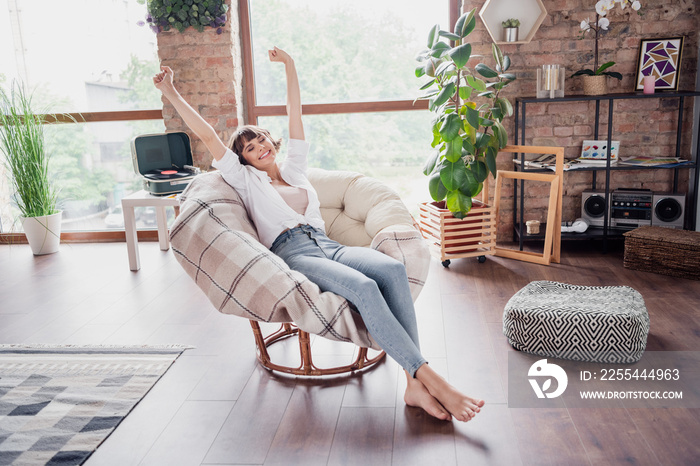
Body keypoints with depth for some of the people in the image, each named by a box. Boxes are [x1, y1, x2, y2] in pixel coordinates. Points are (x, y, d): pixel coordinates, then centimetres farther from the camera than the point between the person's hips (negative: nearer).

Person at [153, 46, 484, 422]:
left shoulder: (293, 168, 30)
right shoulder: (245, 179, 20)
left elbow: (295, 116, 31)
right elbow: (207, 136, 16)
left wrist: (290, 67, 31)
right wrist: (171, 94, 14)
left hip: (328, 245, 5)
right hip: (292, 253, -4)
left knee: (393, 269, -28)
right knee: (364, 288, -34)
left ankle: (414, 383, -34)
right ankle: (432, 378, -36)